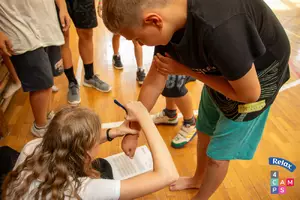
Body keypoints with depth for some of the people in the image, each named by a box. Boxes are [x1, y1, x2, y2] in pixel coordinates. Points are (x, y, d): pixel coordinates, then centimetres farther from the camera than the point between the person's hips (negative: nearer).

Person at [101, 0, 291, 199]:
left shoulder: (219, 29, -42)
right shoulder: (168, 16, -17)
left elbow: (249, 93, -27)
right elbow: (155, 79, -5)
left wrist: (186, 70, -22)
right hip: (222, 69, 6)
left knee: (218, 154, 6)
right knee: (205, 132, 21)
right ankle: (198, 179, 50)